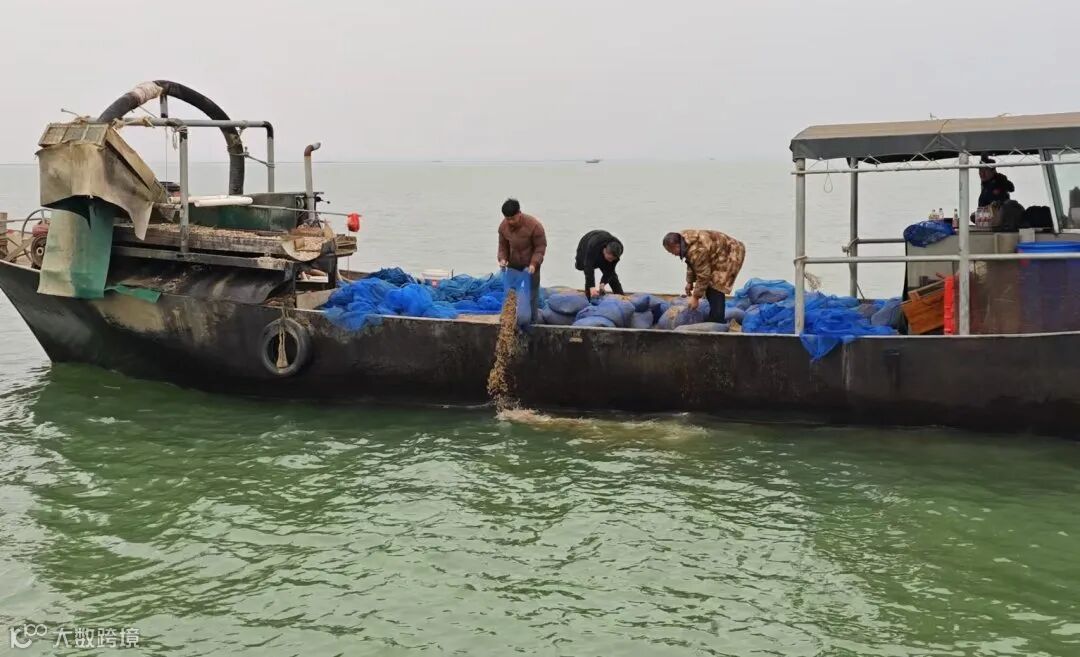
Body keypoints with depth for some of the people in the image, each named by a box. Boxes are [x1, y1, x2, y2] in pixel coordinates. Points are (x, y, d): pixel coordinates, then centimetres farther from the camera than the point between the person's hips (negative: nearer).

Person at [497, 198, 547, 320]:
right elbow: (503, 245, 4)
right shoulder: (503, 226, -11)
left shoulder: (534, 225, -26)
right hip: (513, 265, 4)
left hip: (530, 265, -4)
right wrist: (502, 258, -14)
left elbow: (541, 246, -17)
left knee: (531, 294, 1)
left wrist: (534, 263, -27)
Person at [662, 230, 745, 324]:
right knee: (709, 287, 9)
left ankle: (717, 323, -12)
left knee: (716, 289, -16)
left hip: (730, 254, -10)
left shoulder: (696, 251, -35)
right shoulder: (684, 241, -5)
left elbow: (703, 276, -26)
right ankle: (713, 319, 20)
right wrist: (689, 282, 14)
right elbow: (692, 264, 12)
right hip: (717, 256, 10)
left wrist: (695, 297, -17)